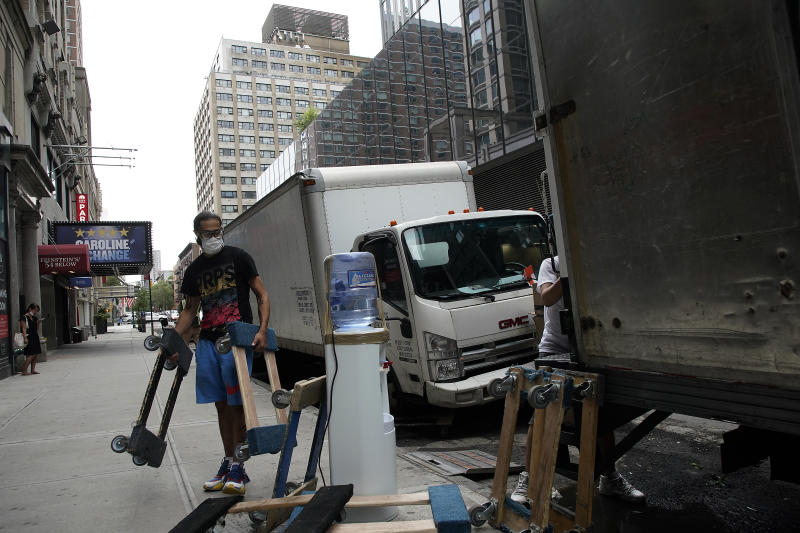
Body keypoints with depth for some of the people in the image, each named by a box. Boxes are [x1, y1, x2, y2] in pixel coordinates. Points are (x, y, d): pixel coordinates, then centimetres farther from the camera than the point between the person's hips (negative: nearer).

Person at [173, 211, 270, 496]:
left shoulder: (238, 257, 0)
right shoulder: (195, 269, 15)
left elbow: (262, 295, -3)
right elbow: (190, 309, 20)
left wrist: (262, 330, -17)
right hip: (208, 341, 5)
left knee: (236, 403, -3)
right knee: (221, 404, 11)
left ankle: (238, 468, 6)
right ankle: (227, 462, 22)